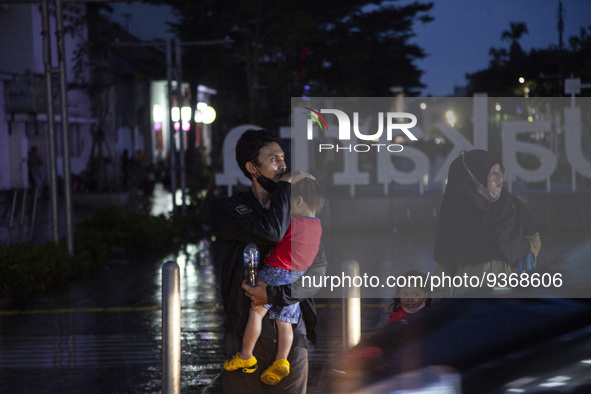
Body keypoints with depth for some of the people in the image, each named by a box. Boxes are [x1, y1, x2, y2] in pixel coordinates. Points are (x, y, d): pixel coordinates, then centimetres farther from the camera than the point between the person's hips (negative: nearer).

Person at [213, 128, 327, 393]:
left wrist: (276, 294, -15)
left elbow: (318, 268, 0)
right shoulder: (229, 211, -2)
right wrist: (286, 184, -7)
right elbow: (272, 232, -21)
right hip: (245, 331, -2)